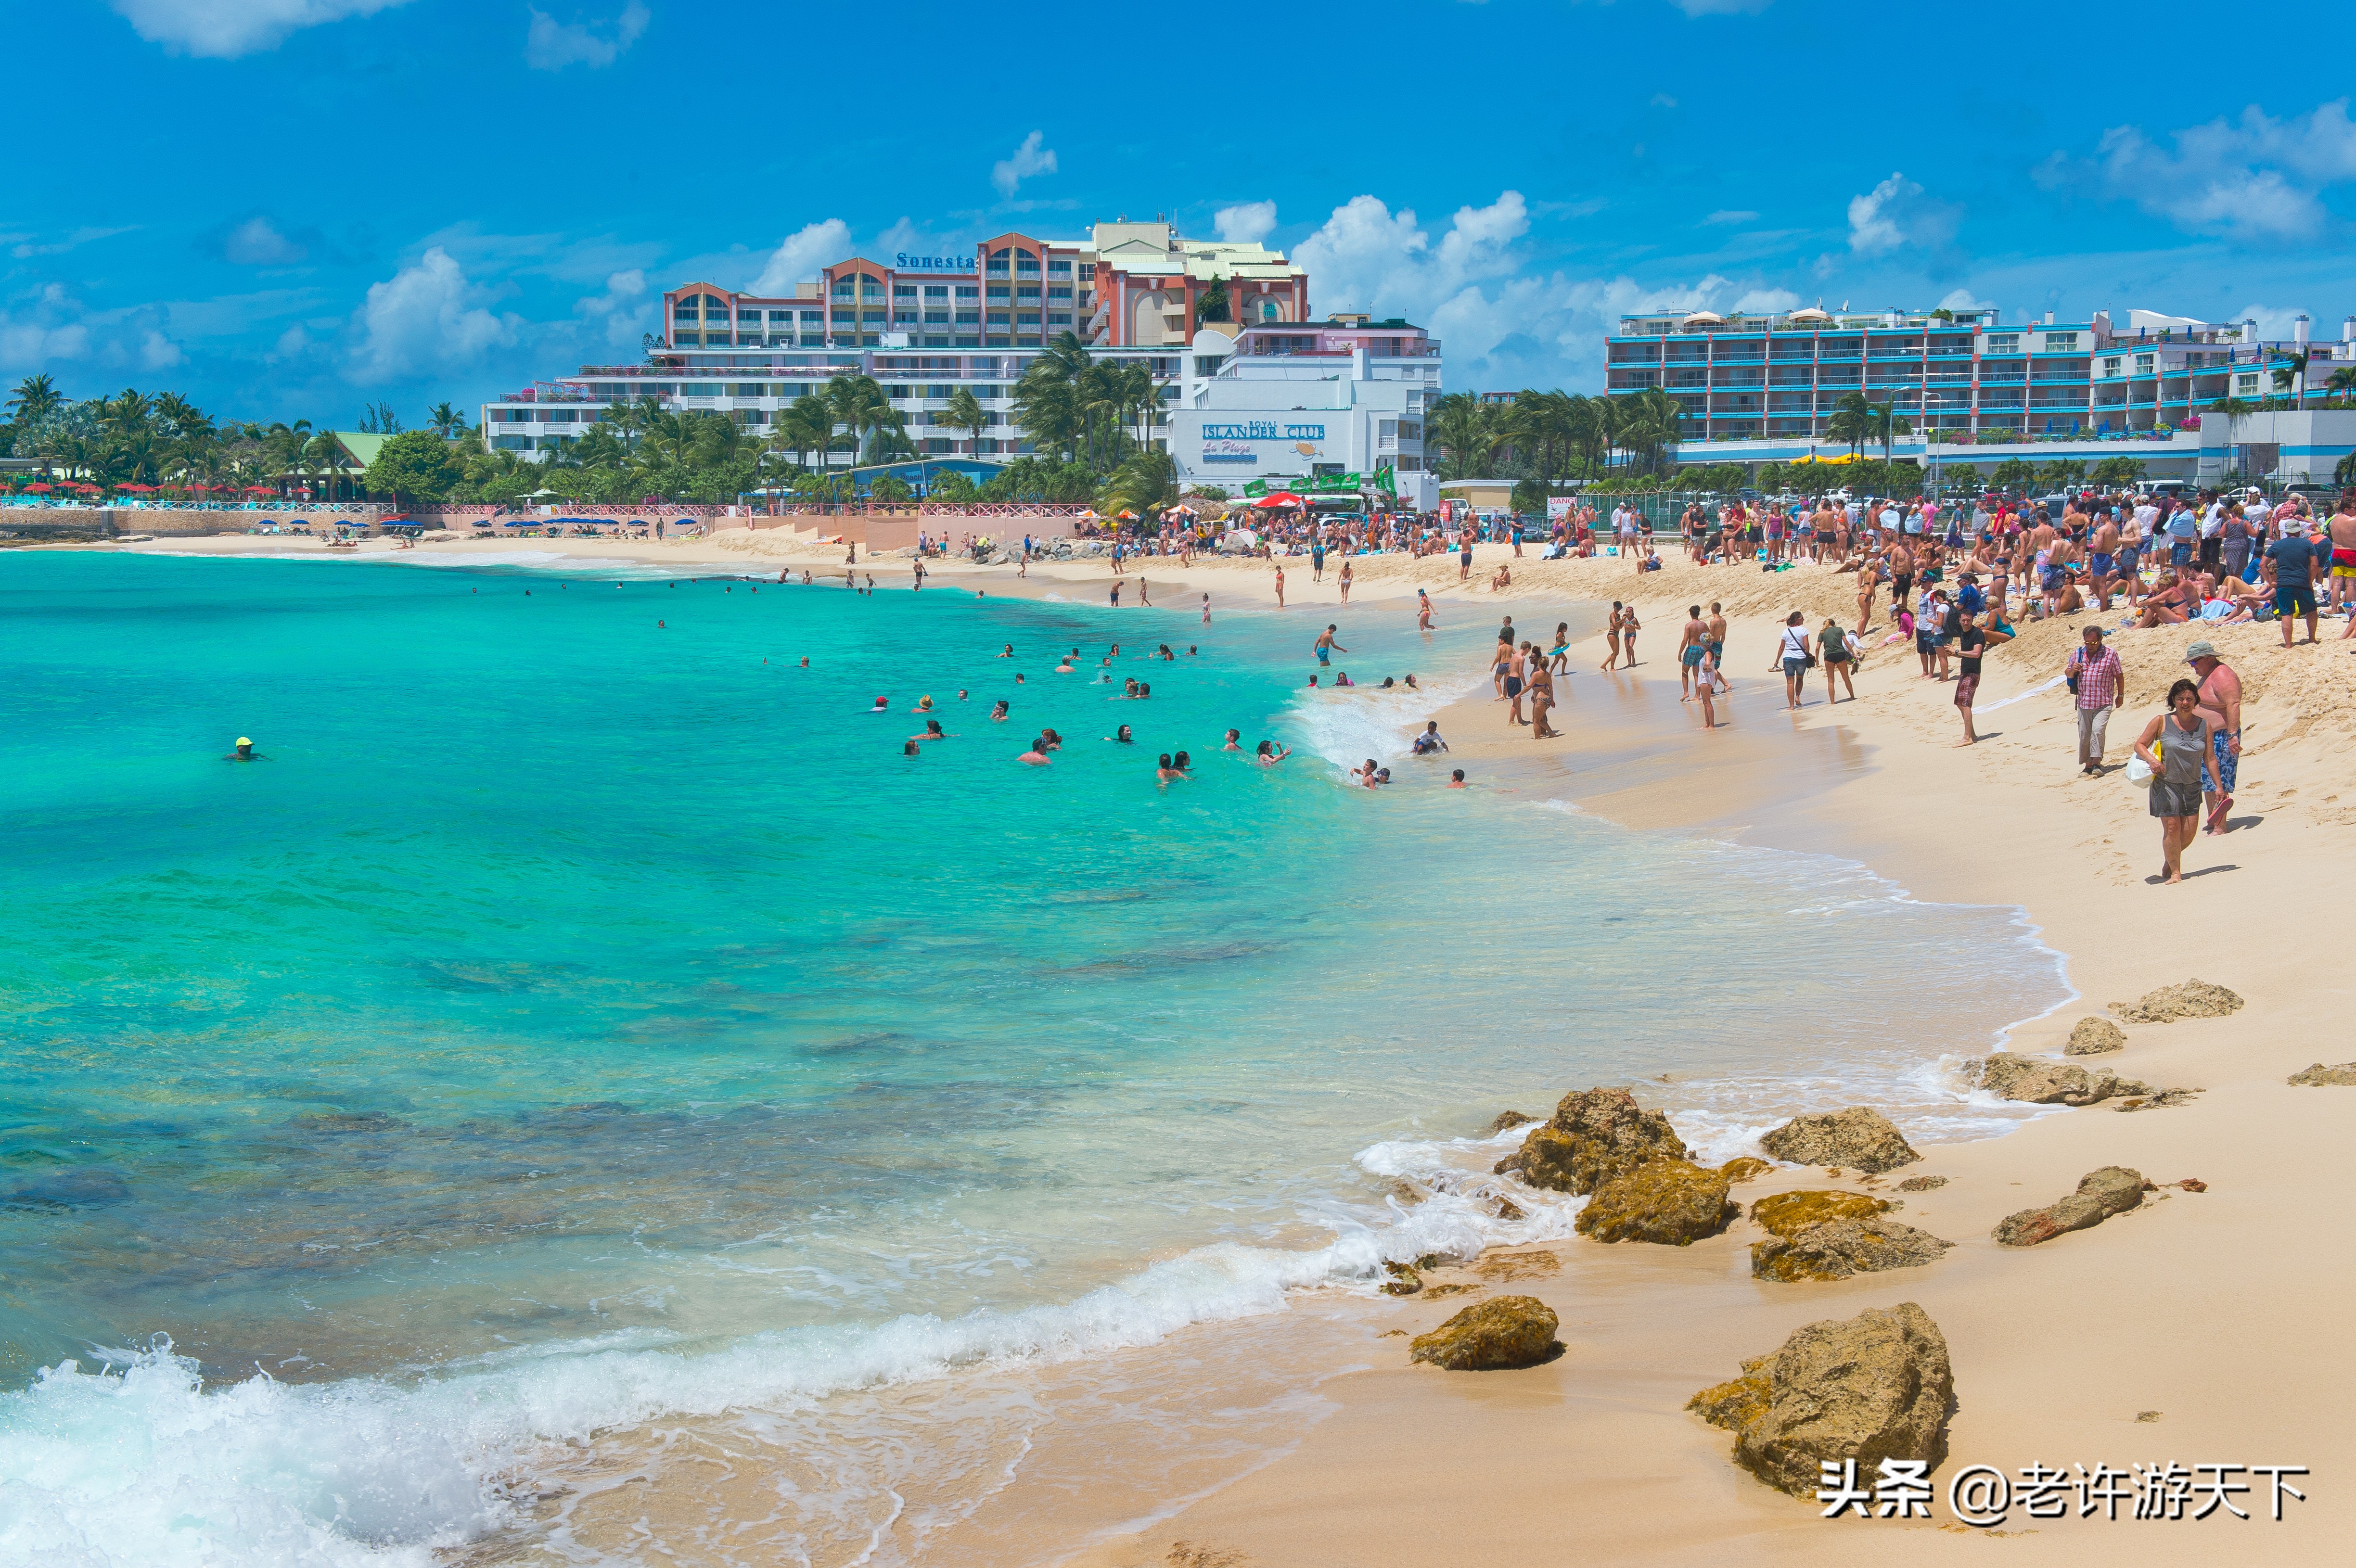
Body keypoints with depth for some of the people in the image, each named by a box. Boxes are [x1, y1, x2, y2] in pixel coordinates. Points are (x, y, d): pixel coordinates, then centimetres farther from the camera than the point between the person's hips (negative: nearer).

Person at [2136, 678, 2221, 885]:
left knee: (2188, 833, 3)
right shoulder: (2162, 722, -5)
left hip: (2192, 786, 3)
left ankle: (2170, 862, 30)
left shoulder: (2204, 726, 3)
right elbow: (2140, 745, -1)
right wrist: (2151, 759, -20)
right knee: (2172, 828, -10)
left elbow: (2210, 759, 8)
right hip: (2166, 785, -3)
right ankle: (2175, 872, 5)